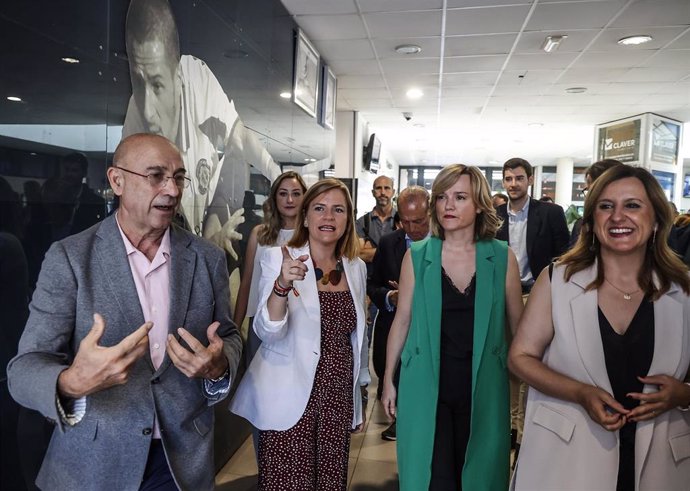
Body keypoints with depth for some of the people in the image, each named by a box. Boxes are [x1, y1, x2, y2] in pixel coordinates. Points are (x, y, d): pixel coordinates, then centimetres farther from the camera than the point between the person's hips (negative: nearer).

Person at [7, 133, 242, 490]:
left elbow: (228, 336, 5)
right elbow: (25, 369, -13)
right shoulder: (69, 257, -11)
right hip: (93, 462, -2)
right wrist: (71, 384, -35)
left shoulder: (208, 259, -3)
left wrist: (219, 366, -19)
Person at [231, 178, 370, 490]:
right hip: (290, 400, -4)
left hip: (338, 399, 4)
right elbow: (268, 333, -18)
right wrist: (282, 285, -35)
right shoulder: (278, 258, -8)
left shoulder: (356, 268, 4)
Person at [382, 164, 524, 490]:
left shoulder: (502, 257, -3)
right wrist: (388, 379, 4)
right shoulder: (417, 256, -4)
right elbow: (402, 321, 2)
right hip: (426, 386, -1)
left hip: (482, 388, 1)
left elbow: (518, 325, 4)